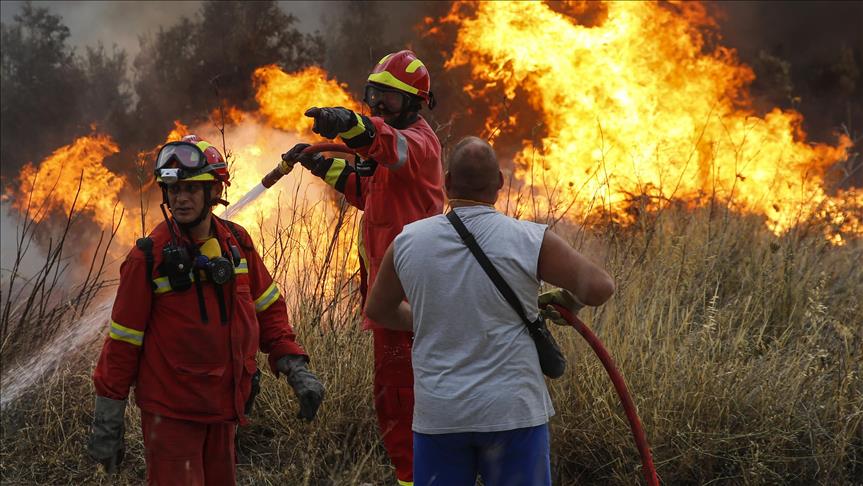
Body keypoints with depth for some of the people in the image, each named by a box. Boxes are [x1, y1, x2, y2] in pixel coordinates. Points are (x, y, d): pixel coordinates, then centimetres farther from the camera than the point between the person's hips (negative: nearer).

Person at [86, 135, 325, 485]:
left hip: (224, 409, 5)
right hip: (170, 413, -5)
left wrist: (296, 370, 2)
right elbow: (123, 341, -7)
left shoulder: (237, 243, 3)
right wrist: (106, 423, -5)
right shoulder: (150, 256, -11)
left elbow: (268, 310, 13)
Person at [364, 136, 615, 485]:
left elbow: (378, 310, 16)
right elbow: (600, 287, -6)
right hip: (511, 411, -2)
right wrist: (567, 302, 15)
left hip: (436, 414, 2)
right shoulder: (529, 241, -9)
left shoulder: (407, 241, 1)